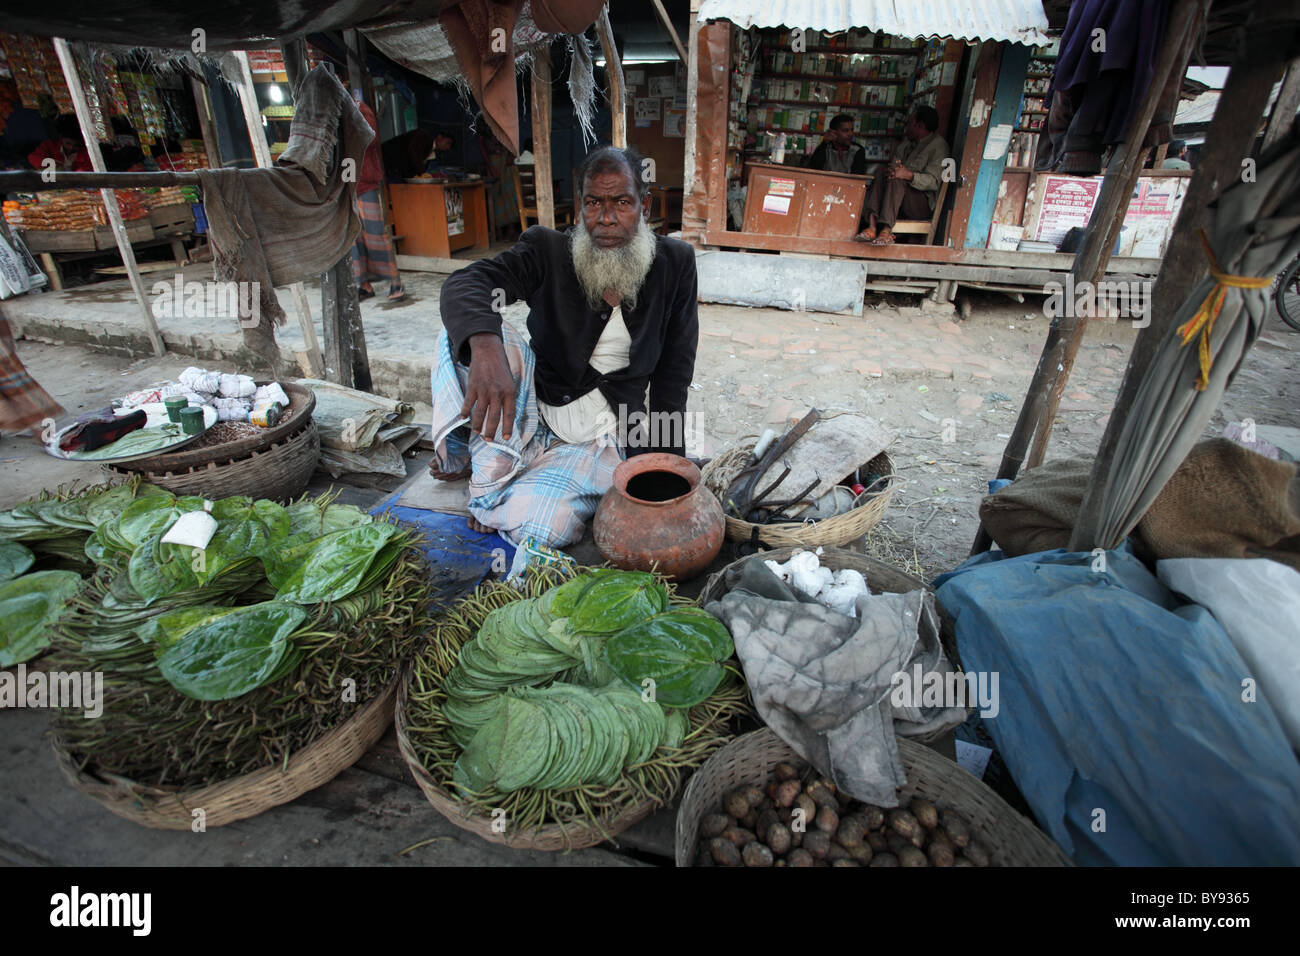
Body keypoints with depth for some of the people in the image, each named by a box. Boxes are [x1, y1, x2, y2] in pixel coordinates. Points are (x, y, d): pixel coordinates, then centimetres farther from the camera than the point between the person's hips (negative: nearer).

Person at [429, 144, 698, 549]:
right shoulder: (547, 250, -5)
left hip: (601, 436, 0)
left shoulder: (674, 262, -1)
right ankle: (492, 472, -14)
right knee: (469, 328, -24)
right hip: (531, 407, 1)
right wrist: (486, 348, -47)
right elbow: (463, 284, -23)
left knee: (540, 527, -28)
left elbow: (673, 374, 2)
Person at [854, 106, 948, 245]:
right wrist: (893, 170, -14)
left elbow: (933, 181, -12)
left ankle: (886, 230, -46)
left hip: (924, 204, -6)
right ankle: (872, 224, -39)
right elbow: (893, 167, 12)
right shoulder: (907, 143, 24)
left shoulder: (938, 145, 0)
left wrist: (908, 175, -28)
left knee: (897, 180, -30)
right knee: (882, 174, -17)